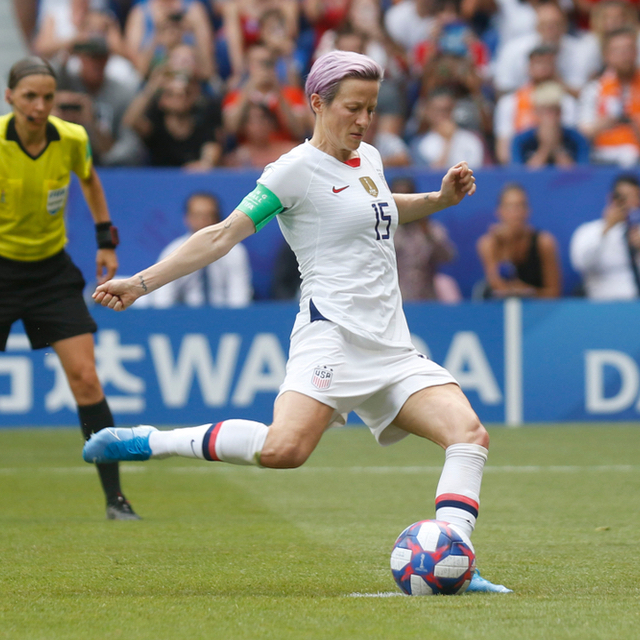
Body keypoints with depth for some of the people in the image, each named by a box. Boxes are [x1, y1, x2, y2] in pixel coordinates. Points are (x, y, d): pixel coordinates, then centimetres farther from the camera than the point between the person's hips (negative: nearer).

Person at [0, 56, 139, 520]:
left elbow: (89, 180, 15)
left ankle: (115, 497, -4)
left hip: (52, 269, 2)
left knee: (85, 378, -7)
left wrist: (106, 239, 11)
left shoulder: (72, 139, -8)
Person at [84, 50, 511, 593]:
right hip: (333, 338, -8)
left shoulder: (368, 158, 18)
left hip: (392, 350, 8)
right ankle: (148, 443, -14)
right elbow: (224, 236, -4)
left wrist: (439, 200, 25)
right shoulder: (298, 169, -4)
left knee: (470, 435, -11)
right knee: (284, 449, -31)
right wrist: (142, 282, -9)